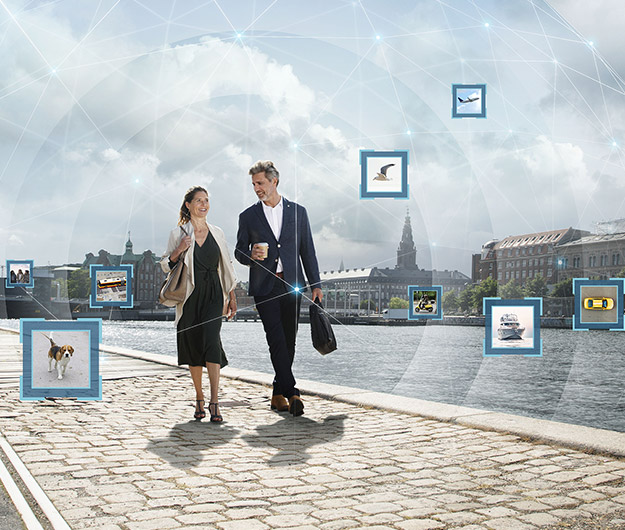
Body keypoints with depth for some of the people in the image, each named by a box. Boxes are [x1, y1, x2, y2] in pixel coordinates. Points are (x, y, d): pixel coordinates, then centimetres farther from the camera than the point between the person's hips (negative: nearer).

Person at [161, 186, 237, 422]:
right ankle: (199, 398, 21)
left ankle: (214, 402, -19)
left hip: (213, 295, 0)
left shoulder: (216, 233, 11)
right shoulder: (178, 233, 5)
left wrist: (232, 297, 11)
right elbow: (166, 265, 7)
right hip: (190, 296, 0)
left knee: (211, 340, -17)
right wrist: (179, 250, -12)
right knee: (193, 346, 4)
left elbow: (226, 266, 15)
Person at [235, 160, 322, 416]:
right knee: (277, 339, -14)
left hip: (291, 285, 2)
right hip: (264, 287, -2)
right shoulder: (248, 216, 8)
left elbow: (307, 251, 9)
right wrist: (251, 255, -13)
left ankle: (278, 393, 16)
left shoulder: (297, 212, 9)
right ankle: (292, 392, -15)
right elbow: (239, 252, 11)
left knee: (289, 341, 4)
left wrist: (316, 285, 5)